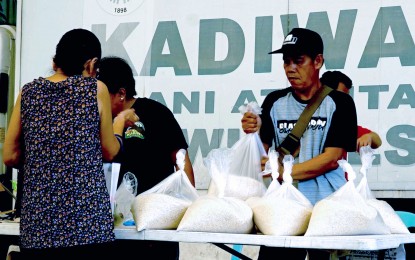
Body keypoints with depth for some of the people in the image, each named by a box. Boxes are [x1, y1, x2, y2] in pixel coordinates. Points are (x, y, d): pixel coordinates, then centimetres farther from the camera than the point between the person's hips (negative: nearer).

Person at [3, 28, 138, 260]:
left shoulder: (29, 92, 6)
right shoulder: (96, 89, -1)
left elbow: (10, 156, 7)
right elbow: (109, 152, 6)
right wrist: (121, 121, 24)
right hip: (87, 221, -3)